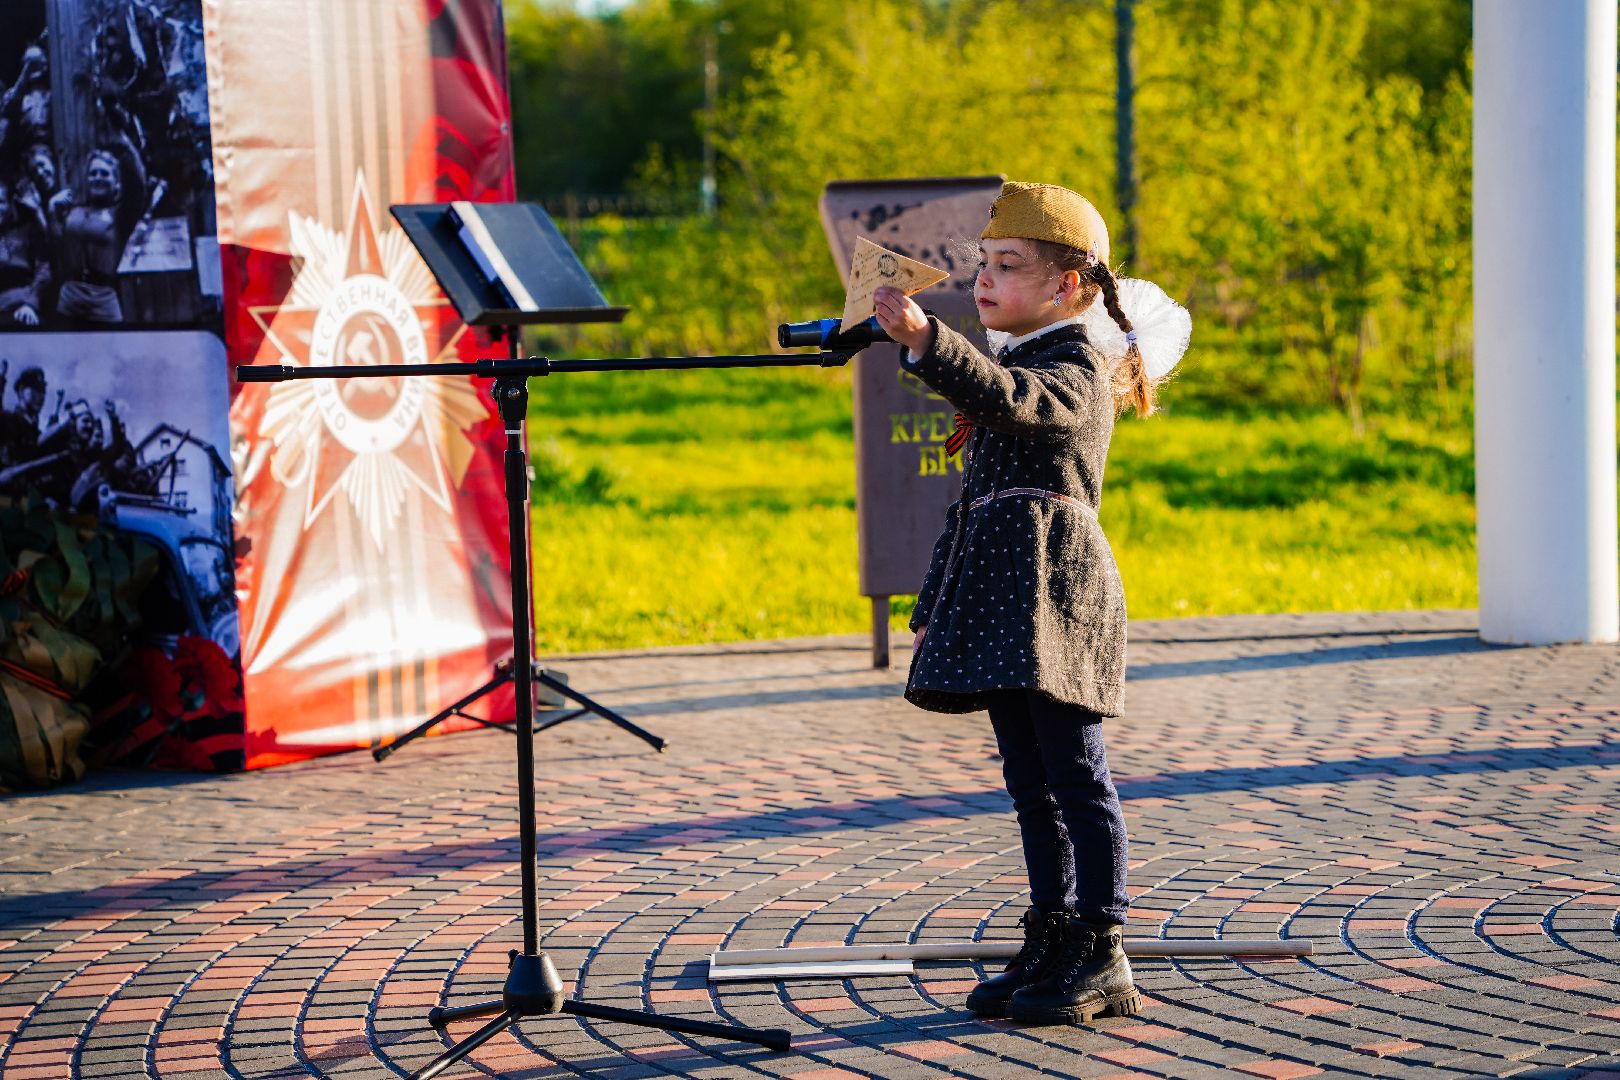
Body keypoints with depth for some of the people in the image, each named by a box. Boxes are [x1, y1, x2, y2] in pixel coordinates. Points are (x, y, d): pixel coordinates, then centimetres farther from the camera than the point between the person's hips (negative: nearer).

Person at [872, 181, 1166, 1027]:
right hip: (1002, 592, 9)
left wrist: (925, 338, -43)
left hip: (1053, 585, -9)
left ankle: (1102, 957, -3)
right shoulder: (1017, 364, 20)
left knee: (1073, 772, -7)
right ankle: (1051, 943, 18)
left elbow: (1006, 399, -30)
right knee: (1030, 778, 11)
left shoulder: (1075, 371, -9)